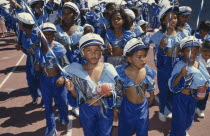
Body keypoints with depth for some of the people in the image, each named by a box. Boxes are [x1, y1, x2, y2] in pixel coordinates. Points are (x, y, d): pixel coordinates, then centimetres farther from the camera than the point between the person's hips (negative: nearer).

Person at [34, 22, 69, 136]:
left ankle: (63, 118, 45)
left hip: (57, 79, -3)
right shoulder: (38, 50, -2)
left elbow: (66, 65, -10)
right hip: (44, 79, 3)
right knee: (47, 104, 12)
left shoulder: (59, 48, -13)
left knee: (62, 101, 9)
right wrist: (37, 68, -8)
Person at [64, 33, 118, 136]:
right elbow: (77, 98, -6)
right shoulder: (77, 72, -11)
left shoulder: (108, 70, -11)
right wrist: (72, 90, -25)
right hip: (86, 111, 1)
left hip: (105, 110, 0)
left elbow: (115, 93, -1)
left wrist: (109, 94, -22)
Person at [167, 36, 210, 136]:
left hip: (193, 97, 5)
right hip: (180, 97, -5)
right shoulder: (179, 66, -20)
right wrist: (180, 75, -38)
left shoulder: (200, 66, -7)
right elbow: (173, 86, -23)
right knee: (179, 120, 4)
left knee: (189, 118, 25)